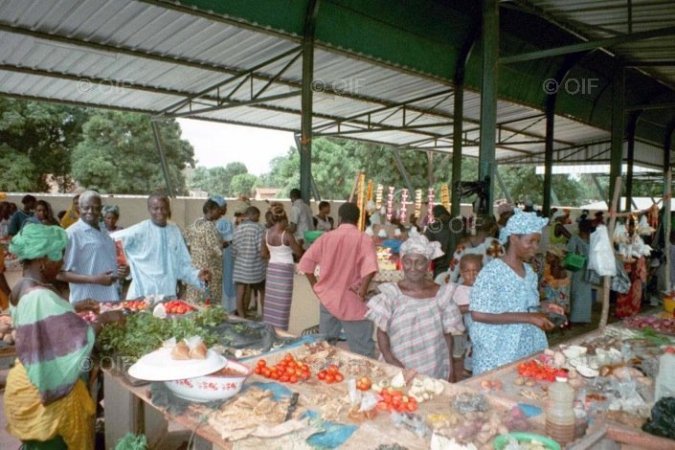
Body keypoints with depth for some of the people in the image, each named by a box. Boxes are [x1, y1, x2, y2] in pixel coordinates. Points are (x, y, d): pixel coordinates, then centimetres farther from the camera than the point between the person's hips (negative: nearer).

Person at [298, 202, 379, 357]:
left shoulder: (326, 237, 1)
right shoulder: (363, 239, -8)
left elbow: (306, 263, 0)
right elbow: (370, 267, -23)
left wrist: (316, 286, 9)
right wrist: (363, 290, -12)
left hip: (327, 298, 4)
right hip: (353, 302, -4)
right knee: (362, 352, 2)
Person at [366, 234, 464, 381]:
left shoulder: (441, 294, -2)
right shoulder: (391, 294, -7)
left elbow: (447, 334, 5)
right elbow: (382, 332, -4)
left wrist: (451, 369, 6)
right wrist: (390, 359, -17)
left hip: (434, 370, 2)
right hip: (399, 369, -1)